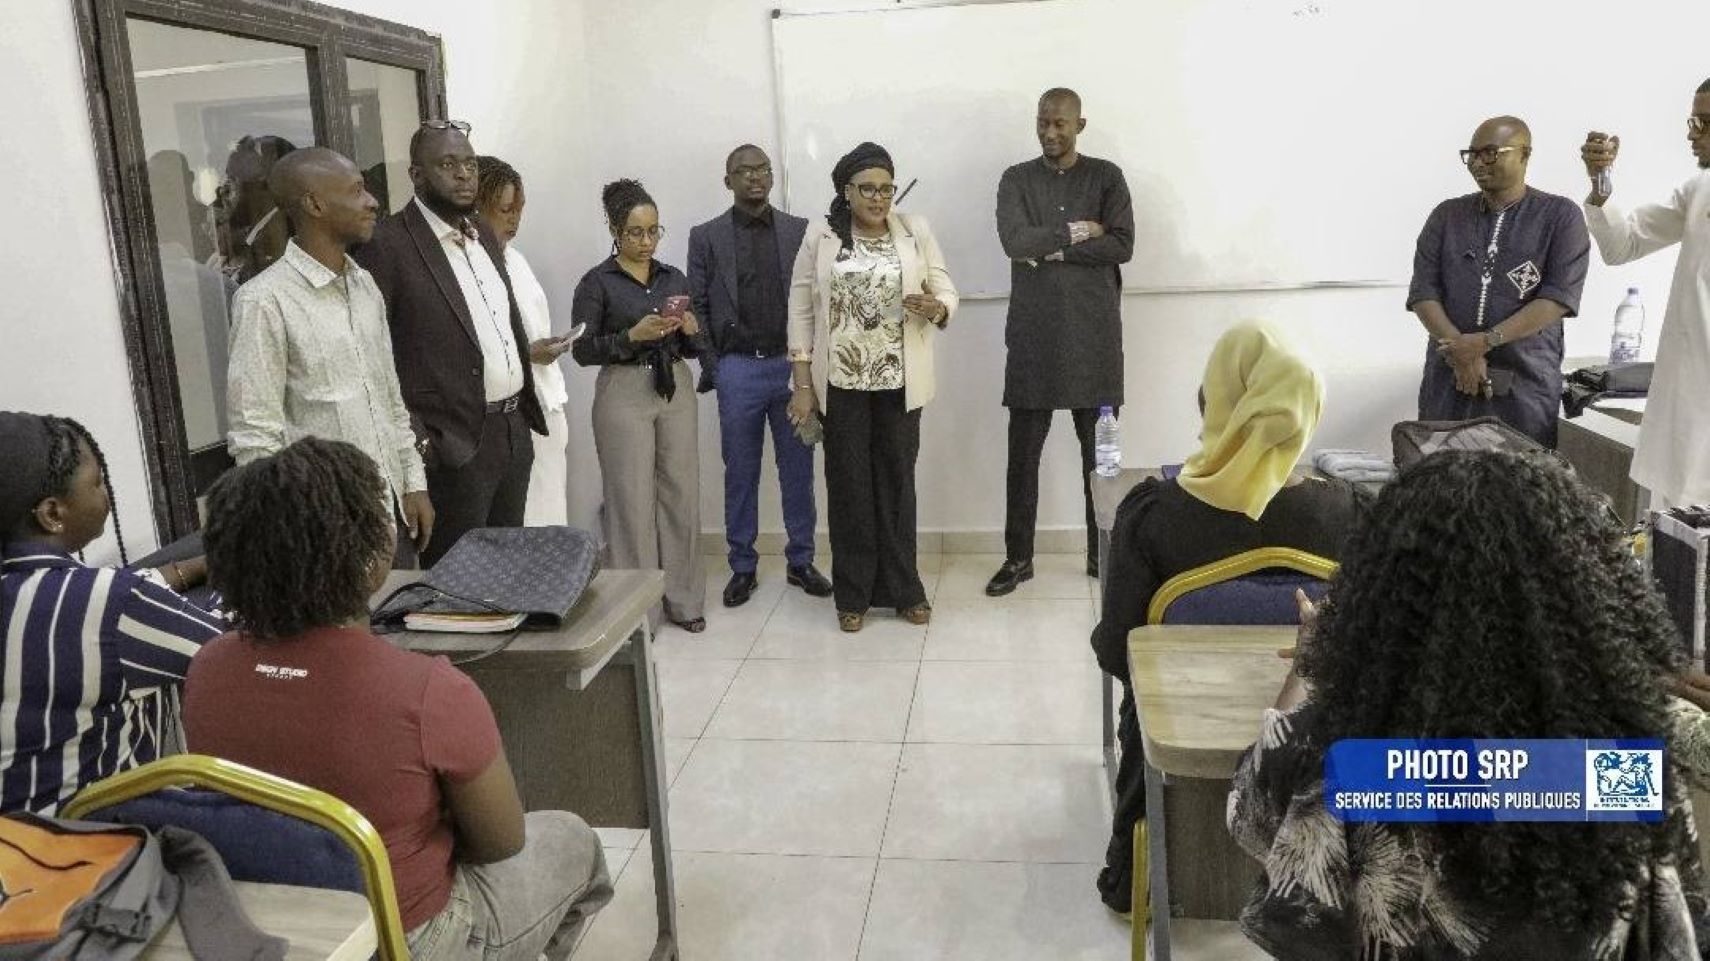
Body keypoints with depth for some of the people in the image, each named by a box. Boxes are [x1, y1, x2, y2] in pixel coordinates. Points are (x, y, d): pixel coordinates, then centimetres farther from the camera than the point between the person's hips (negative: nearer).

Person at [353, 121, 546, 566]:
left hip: (515, 430, 7)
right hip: (454, 444, -7)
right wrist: (414, 437, -18)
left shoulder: (484, 234, 13)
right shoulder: (388, 244, -11)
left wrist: (527, 410, 14)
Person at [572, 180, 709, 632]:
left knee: (682, 494, 5)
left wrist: (691, 329, -7)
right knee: (632, 500, -2)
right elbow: (582, 350, -6)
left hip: (675, 390, 4)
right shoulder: (597, 282, -2)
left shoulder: (674, 278, 11)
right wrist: (632, 336, -18)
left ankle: (683, 599, 17)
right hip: (624, 394, -4)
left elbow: (697, 348, 15)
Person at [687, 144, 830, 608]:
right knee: (740, 473, 6)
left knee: (799, 470, 7)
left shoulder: (800, 231, 7)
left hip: (792, 365, 1)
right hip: (738, 369, -1)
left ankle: (800, 561, 19)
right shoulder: (706, 237, 4)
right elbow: (696, 307, 4)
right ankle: (742, 567, 17)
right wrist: (713, 366, -3)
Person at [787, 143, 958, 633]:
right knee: (849, 483, 5)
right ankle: (853, 593, 16)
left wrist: (934, 308, -22)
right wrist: (802, 384, -5)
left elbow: (947, 293, 3)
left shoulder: (916, 230, 3)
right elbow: (801, 310, 0)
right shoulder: (820, 237, 0)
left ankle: (903, 588, 19)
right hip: (841, 382, -1)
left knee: (897, 480, 7)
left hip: (899, 381, 1)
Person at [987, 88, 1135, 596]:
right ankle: (1018, 557, 15)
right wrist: (1077, 232, -10)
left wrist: (1051, 248, -12)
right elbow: (1015, 241, -11)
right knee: (1023, 451, 3)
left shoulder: (1106, 177, 5)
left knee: (1100, 450, 7)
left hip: (1093, 332, 0)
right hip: (1033, 332, 0)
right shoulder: (1016, 180, 6)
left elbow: (1123, 246, -8)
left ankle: (1101, 552, 20)